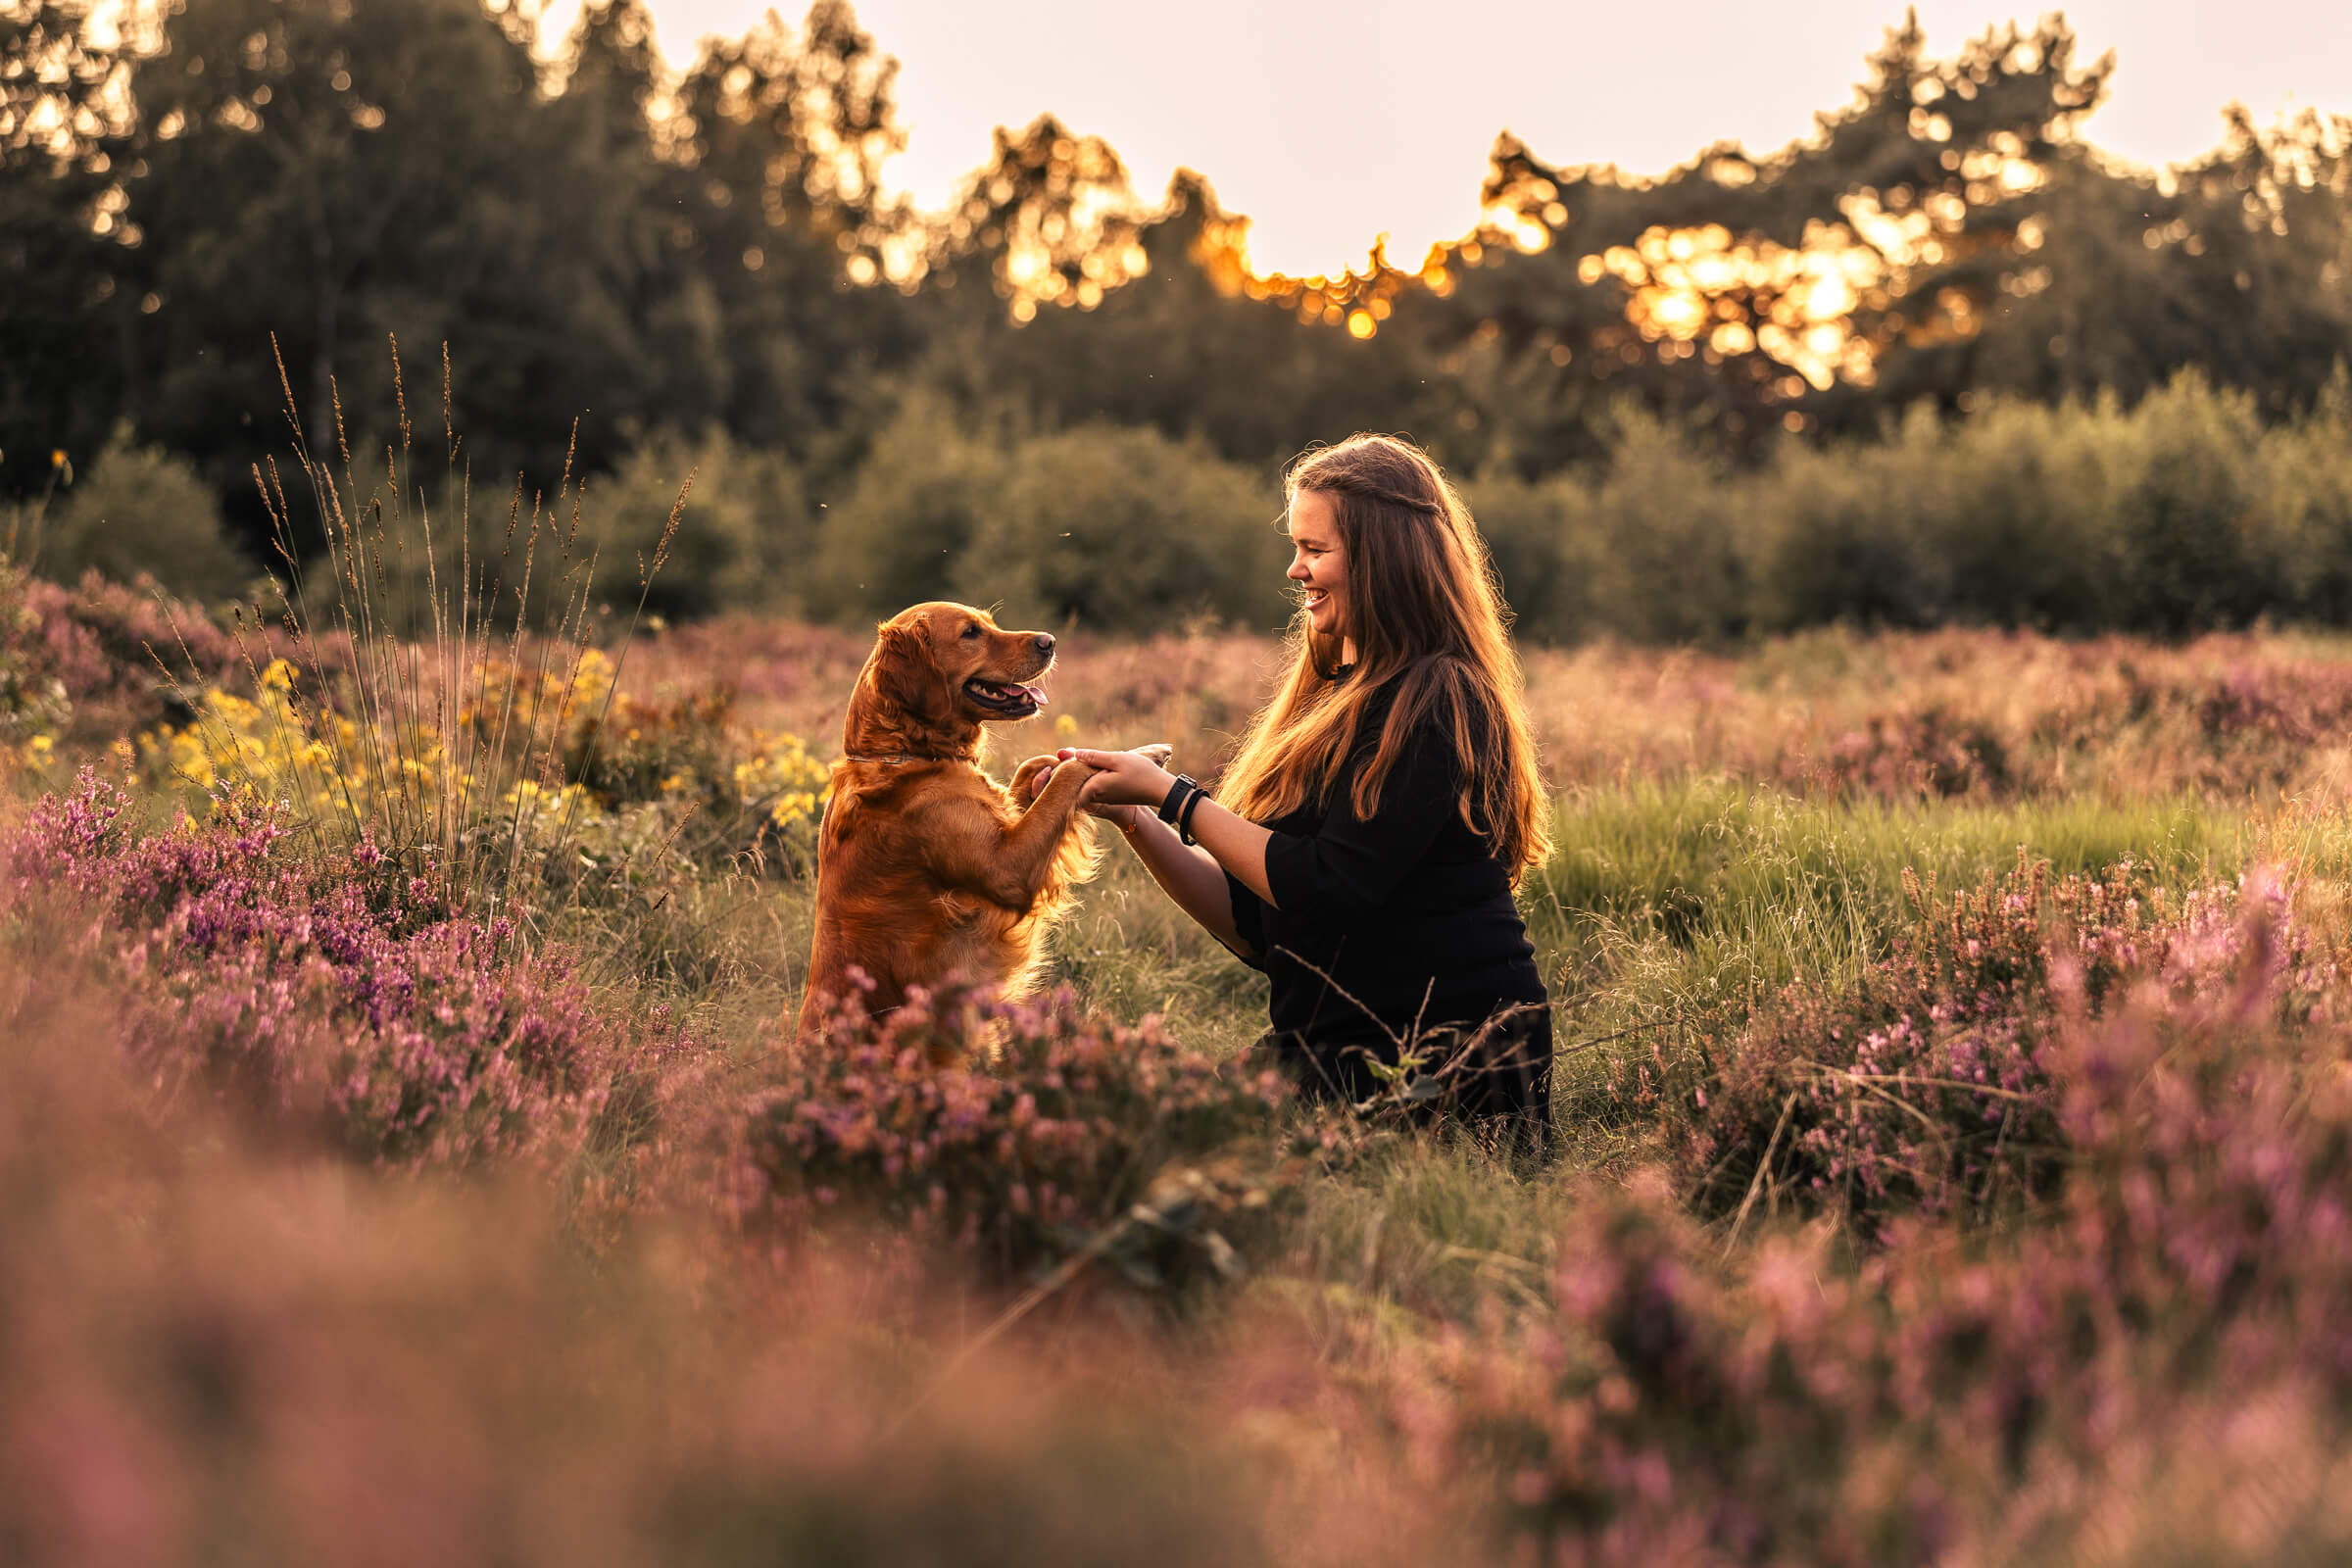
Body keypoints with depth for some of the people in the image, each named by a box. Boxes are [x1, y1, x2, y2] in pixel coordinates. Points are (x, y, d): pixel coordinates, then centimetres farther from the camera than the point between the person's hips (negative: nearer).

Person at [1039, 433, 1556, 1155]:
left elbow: (1326, 890, -17)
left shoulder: (1435, 704, -9)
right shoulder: (1331, 703, 18)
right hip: (1339, 1058, 8)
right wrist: (1136, 819, 5)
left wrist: (1173, 797, -8)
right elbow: (1258, 924, 16)